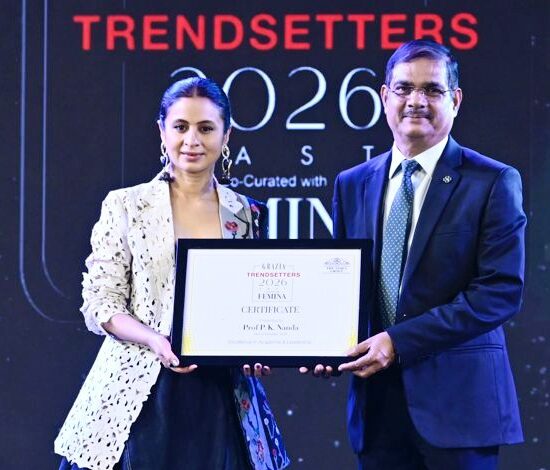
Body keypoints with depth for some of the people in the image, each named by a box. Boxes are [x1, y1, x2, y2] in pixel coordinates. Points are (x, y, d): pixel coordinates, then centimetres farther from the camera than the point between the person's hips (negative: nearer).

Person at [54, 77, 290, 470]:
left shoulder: (248, 215, 9)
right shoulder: (125, 207, 2)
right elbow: (100, 304, -2)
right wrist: (156, 341, -19)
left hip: (223, 399, 2)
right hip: (144, 397, -2)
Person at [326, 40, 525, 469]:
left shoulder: (494, 182, -3)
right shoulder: (352, 185, 12)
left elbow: (502, 290, -11)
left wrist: (401, 341, -16)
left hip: (458, 399, -4)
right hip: (377, 401, 4)